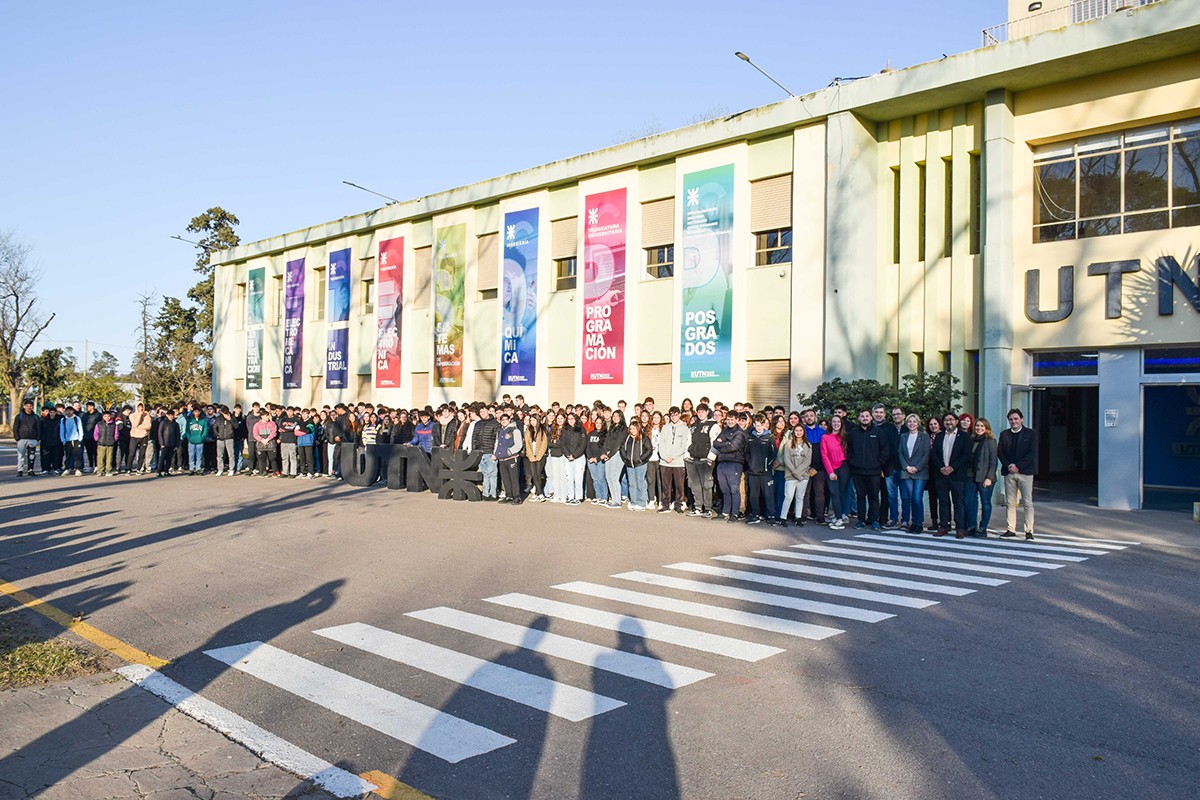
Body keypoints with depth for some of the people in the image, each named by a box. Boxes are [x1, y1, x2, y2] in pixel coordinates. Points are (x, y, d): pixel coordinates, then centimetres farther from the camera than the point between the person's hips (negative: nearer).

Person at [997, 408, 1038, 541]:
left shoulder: (1031, 433, 3)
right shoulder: (1004, 434, 12)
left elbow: (1032, 453, -6)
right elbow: (999, 452, 8)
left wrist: (1018, 466, -13)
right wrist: (1008, 466, -8)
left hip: (1025, 471, -3)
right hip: (1009, 472, 3)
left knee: (1027, 503, -4)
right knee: (1010, 502, 4)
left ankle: (1029, 531, -1)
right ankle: (1011, 529, 8)